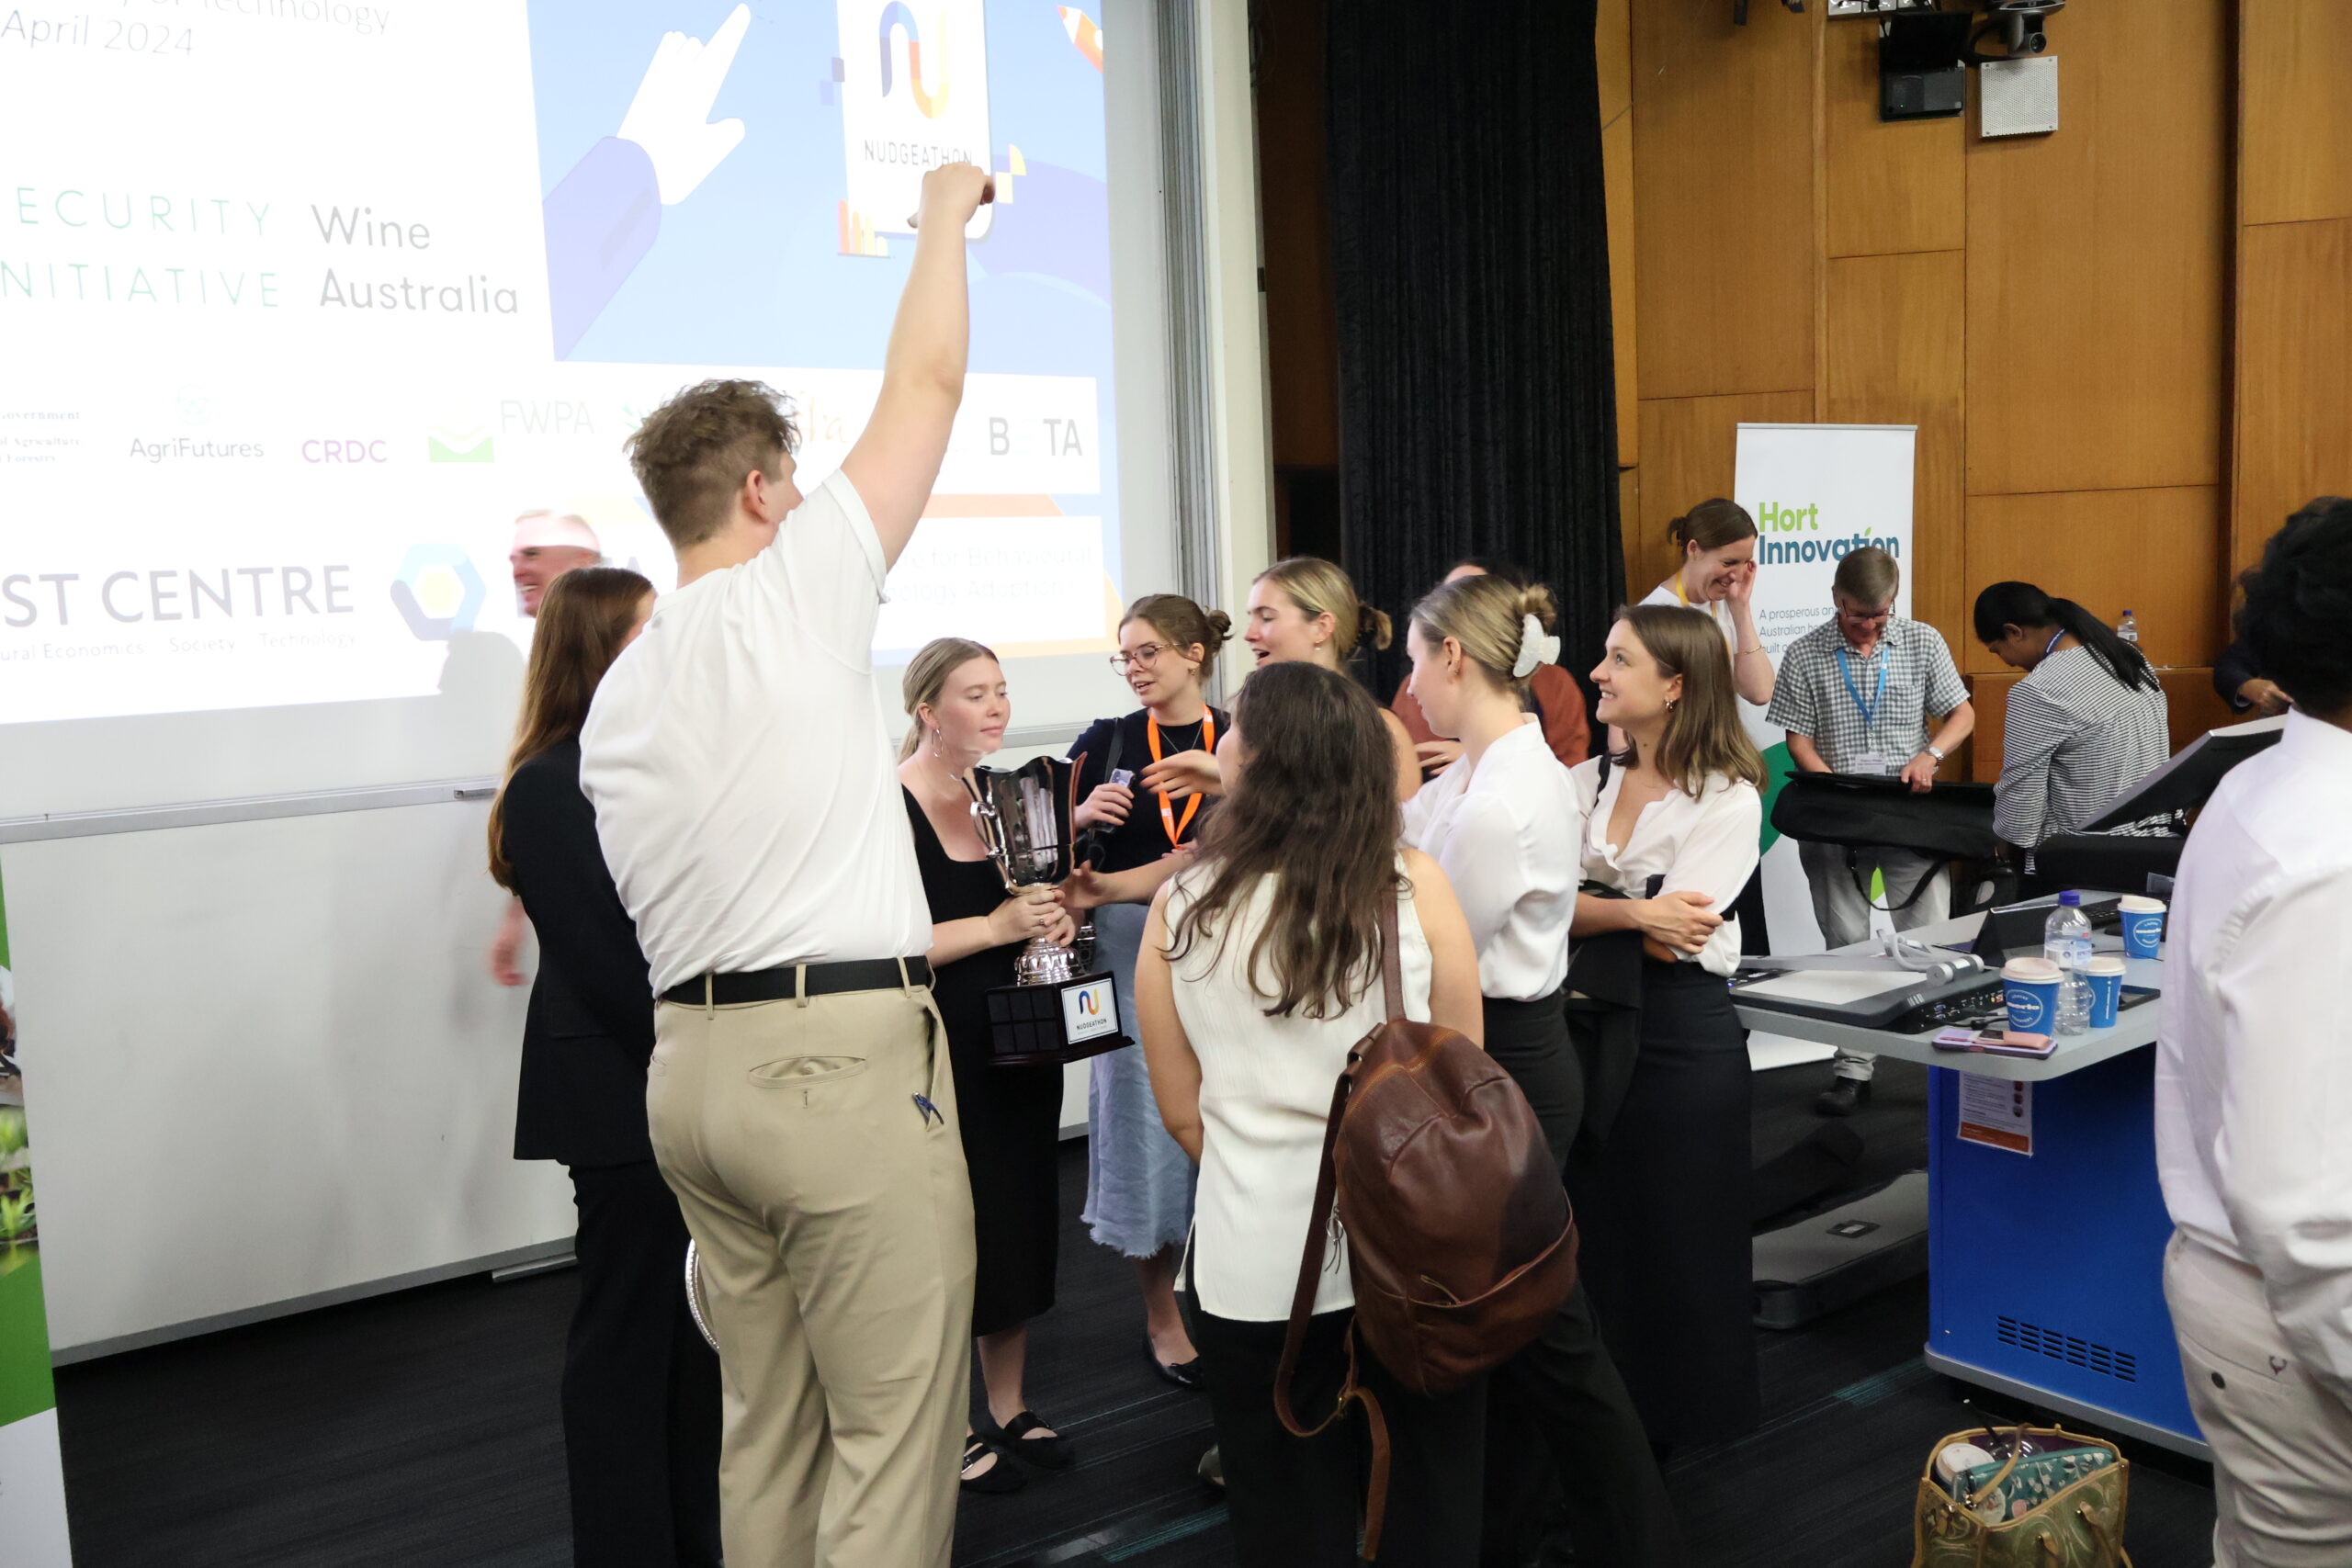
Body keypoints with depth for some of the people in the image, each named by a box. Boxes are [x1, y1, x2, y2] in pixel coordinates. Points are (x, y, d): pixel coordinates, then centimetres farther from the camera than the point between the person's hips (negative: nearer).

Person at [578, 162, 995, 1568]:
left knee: (768, 1421, 16)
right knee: (895, 1432, -1)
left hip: (693, 1065, 8)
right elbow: (926, 383, -1)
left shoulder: (615, 699, 15)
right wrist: (945, 213, 13)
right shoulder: (793, 593, -6)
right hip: (844, 1057, -8)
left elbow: (644, 918, 17)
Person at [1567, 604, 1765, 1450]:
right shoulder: (1587, 782, 7)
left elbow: (1672, 935, -19)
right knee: (1593, 1230, 11)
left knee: (1677, 1242, 8)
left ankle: (1680, 1419, 27)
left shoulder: (1726, 800, -9)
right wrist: (1634, 913, -20)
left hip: (1683, 1038, -5)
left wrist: (1579, 909, -15)